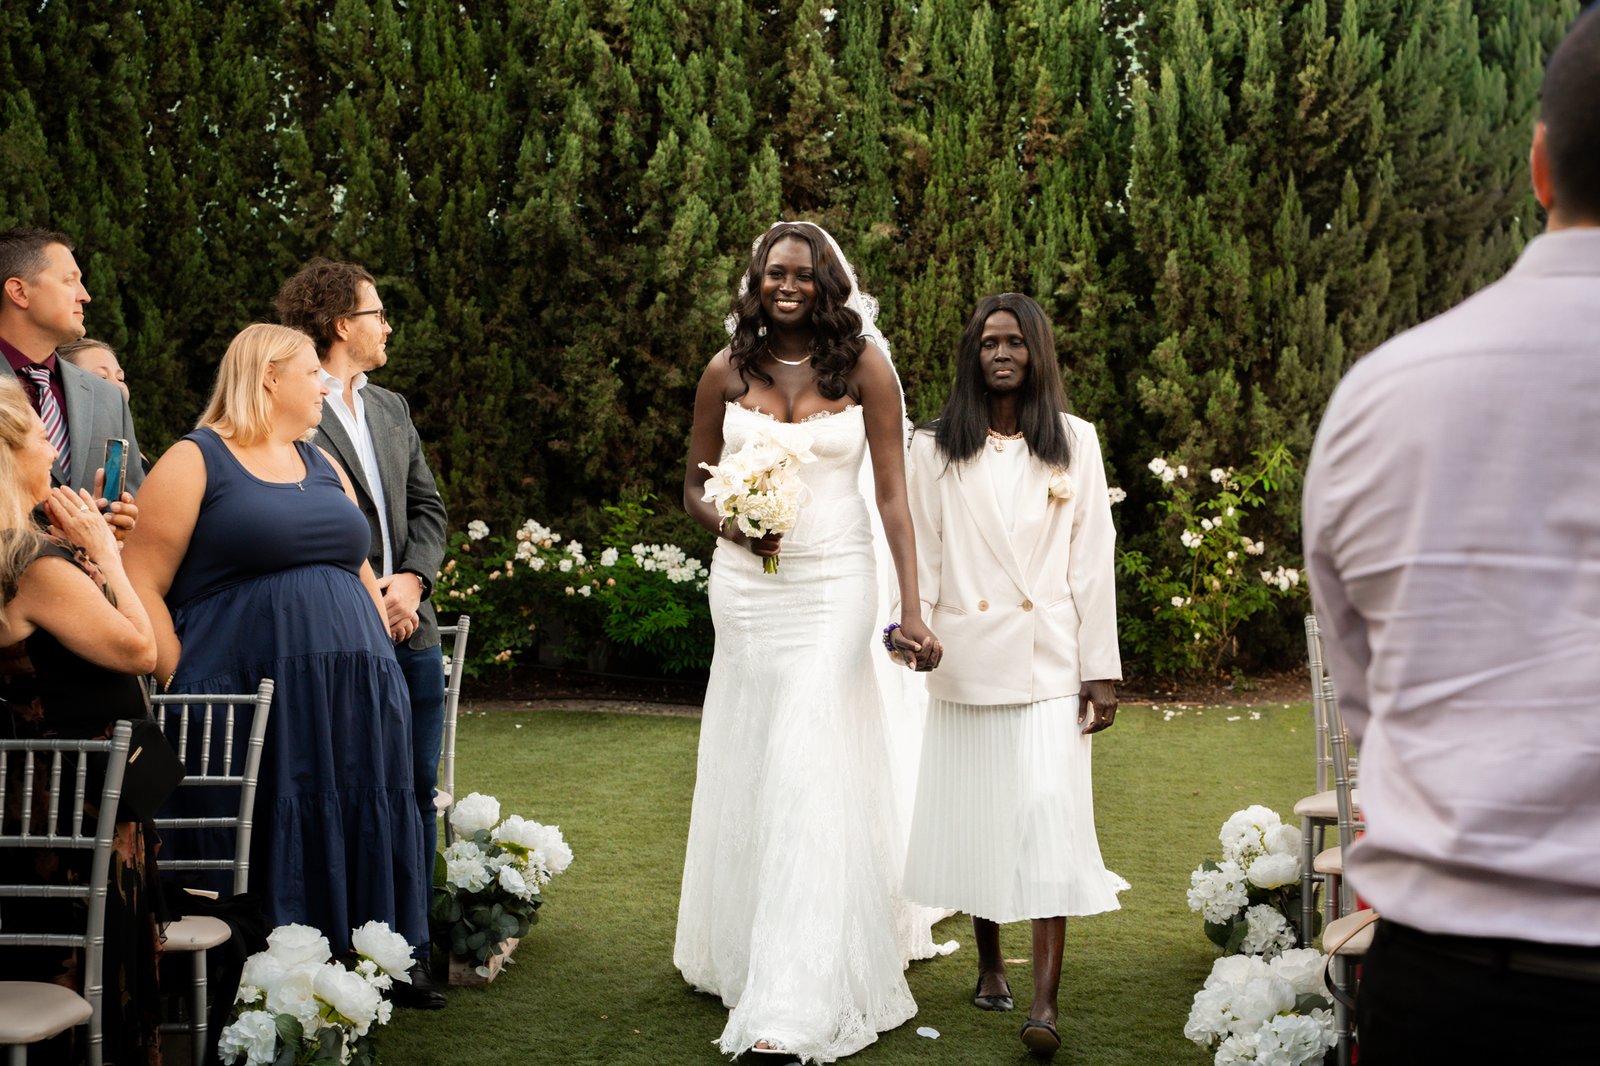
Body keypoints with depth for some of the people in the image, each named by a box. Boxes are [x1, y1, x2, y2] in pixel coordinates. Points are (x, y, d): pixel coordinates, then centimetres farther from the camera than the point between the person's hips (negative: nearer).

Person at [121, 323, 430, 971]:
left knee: (351, 842, 3)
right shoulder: (194, 462, 1)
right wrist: (183, 684, -13)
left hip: (353, 704, 6)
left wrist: (379, 662, 12)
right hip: (250, 696, -6)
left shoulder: (322, 465, 21)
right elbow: (140, 585, -6)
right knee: (272, 845, -8)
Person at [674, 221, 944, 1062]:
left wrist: (912, 609, -14)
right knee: (747, 768, 11)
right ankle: (743, 953, 29)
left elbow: (892, 495, -6)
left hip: (835, 583, -3)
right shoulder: (728, 371, 4)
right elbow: (694, 487, 10)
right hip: (745, 584, 3)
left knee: (813, 770, -8)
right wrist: (732, 526, -12)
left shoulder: (864, 367, -3)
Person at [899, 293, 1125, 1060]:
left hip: (1050, 660, -1)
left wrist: (1101, 668, 1)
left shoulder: (1074, 442, 8)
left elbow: (1092, 561, 5)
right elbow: (922, 556, 3)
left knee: (1050, 812, -10)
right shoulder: (936, 450, 8)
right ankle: (988, 963, 24)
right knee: (974, 815, 6)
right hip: (968, 661, 1)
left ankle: (1046, 1002, -12)